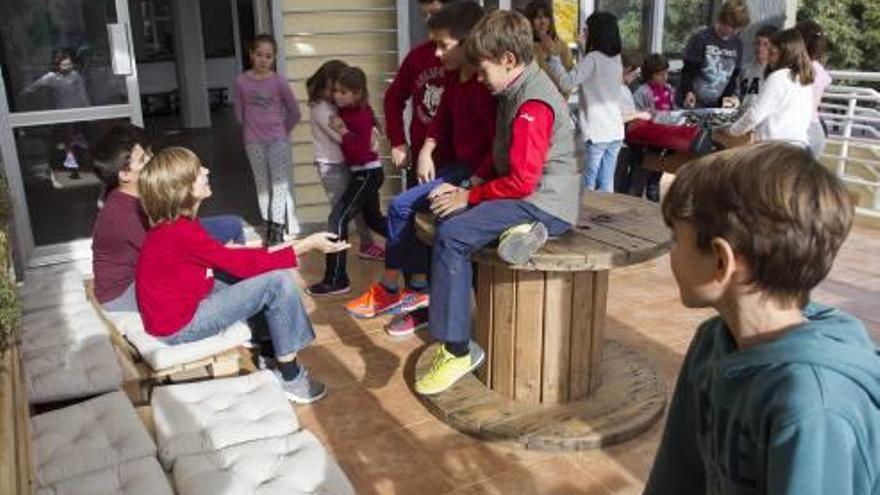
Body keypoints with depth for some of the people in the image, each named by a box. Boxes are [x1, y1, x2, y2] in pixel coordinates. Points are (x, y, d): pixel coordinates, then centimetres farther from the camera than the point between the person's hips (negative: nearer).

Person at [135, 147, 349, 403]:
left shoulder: (176, 223, 1)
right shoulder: (180, 232, -27)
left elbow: (223, 256, 8)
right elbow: (243, 265, -23)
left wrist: (269, 251, -2)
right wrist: (307, 245, -20)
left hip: (188, 302, 9)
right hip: (179, 325, -9)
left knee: (274, 272, 7)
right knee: (277, 282, -17)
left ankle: (270, 350, 11)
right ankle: (289, 376, -4)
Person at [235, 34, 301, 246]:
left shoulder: (279, 81, -7)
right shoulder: (241, 81, -3)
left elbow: (295, 112, 0)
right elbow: (239, 112, 7)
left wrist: (283, 131, 4)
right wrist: (251, 130, 6)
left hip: (278, 140, -2)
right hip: (254, 142, 2)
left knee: (280, 183, -5)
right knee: (262, 184, 9)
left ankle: (278, 229, -2)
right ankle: (269, 226, 19)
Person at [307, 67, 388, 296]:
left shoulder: (362, 116, -20)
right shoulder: (347, 109, 0)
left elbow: (361, 153, -26)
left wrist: (343, 132, -23)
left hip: (368, 173, -10)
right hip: (363, 173, 10)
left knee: (337, 220, -13)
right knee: (374, 219, 24)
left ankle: (336, 280, -11)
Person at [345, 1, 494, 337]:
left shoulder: (484, 87, -22)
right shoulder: (455, 78, 7)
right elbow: (443, 116, 20)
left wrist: (471, 185, -26)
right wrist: (426, 151, 7)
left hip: (478, 173, -9)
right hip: (459, 165, 9)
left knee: (402, 207, -10)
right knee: (409, 210, 2)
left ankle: (389, 291, 9)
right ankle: (419, 297, 7)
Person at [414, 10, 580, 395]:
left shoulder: (532, 105, -18)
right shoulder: (516, 91, 13)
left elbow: (521, 181, -22)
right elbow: (500, 158, 19)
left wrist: (470, 197, -11)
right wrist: (467, 188, 5)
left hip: (543, 205, -10)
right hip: (527, 198, 10)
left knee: (451, 235, -22)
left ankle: (457, 350, -16)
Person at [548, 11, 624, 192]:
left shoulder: (593, 58, -12)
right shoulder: (616, 59, 10)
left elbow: (566, 83, -19)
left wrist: (553, 56, -11)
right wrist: (582, 47, 26)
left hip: (596, 133, -7)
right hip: (615, 133, 7)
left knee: (586, 188, 1)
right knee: (606, 186, 11)